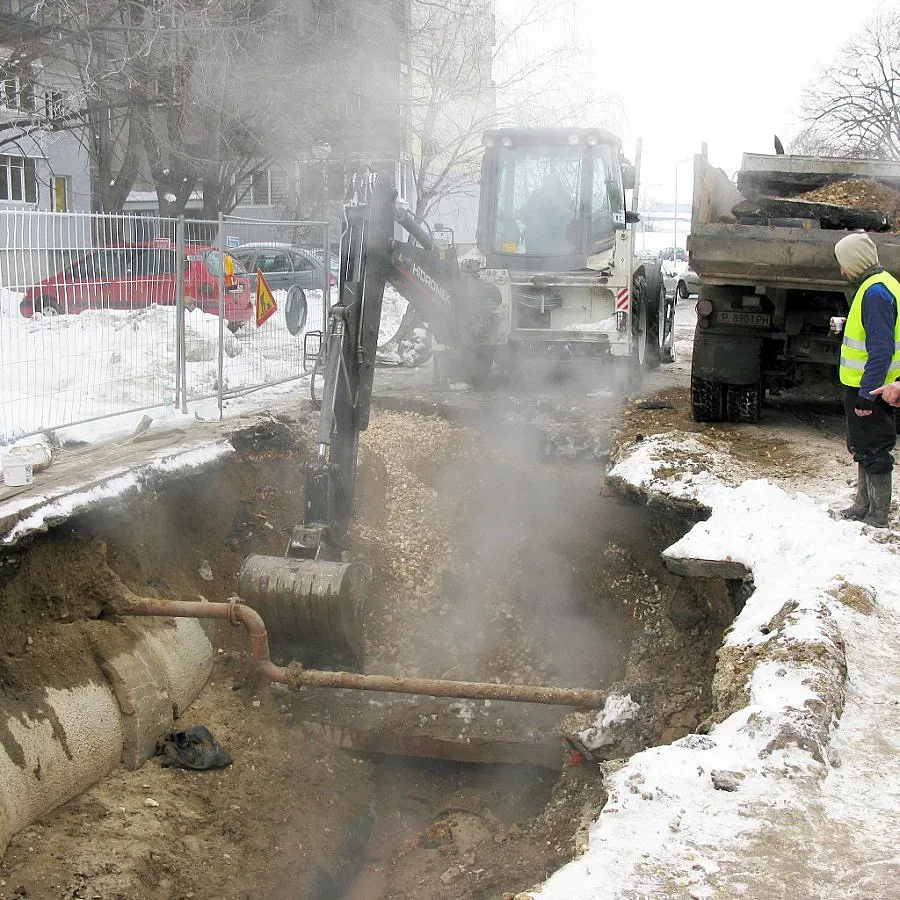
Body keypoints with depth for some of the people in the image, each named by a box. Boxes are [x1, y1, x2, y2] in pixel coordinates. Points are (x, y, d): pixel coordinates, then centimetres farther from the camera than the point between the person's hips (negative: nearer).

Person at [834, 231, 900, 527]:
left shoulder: (875, 292, -22)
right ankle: (863, 506, 31)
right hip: (866, 386, 10)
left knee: (872, 450, -2)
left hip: (869, 389, -10)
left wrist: (866, 395, -25)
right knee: (863, 448, 19)